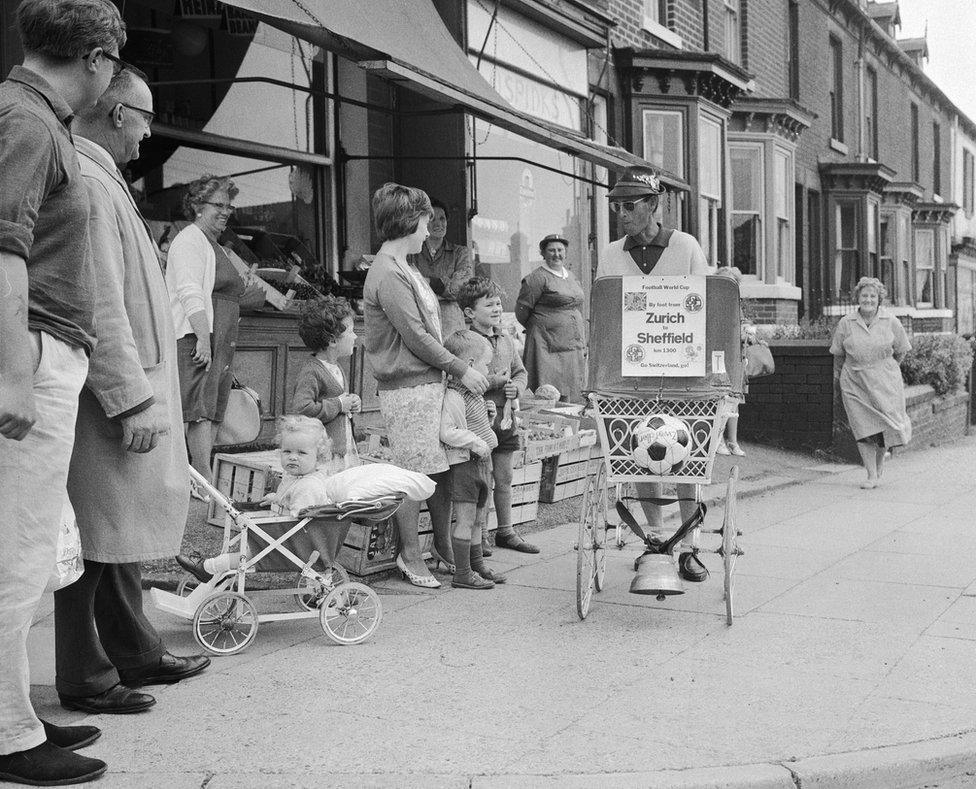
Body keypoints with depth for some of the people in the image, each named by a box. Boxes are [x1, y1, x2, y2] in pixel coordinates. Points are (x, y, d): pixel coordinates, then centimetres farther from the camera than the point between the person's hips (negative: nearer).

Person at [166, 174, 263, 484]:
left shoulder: (215, 246, 26)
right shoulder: (189, 240, -5)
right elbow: (190, 294, -16)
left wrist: (245, 290, 14)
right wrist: (203, 339, -24)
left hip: (222, 342, 10)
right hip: (197, 340, -10)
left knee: (213, 414, 6)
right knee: (201, 411, -14)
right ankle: (204, 481, -17)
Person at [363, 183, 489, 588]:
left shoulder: (404, 268, 18)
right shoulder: (387, 274, -14)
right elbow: (415, 336, -17)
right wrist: (461, 369, -11)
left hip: (430, 381, 10)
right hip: (406, 389, -10)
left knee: (442, 468, 12)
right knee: (413, 474, -3)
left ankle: (443, 544, 23)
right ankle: (411, 557, 7)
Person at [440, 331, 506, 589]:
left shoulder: (473, 393, 15)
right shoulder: (453, 397, -18)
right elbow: (447, 432, -26)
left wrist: (487, 413, 13)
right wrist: (474, 442, -25)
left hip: (481, 462, 10)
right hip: (464, 464, -10)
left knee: (478, 520, 16)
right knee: (466, 519, -6)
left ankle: (477, 566, 26)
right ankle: (462, 574, -1)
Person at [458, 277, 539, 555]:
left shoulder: (507, 340, 11)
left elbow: (521, 372, 19)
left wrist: (516, 388, -3)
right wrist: (496, 381, -18)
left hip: (504, 418, 6)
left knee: (504, 479, 14)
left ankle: (506, 531, 26)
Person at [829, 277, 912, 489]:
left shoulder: (891, 322, -1)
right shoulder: (846, 323, -1)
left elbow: (900, 350, 13)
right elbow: (838, 354, 12)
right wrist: (838, 376, 19)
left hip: (885, 383, 0)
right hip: (854, 383, 0)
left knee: (888, 425, -4)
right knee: (863, 427, -5)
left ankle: (879, 461, 27)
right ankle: (872, 475, 3)